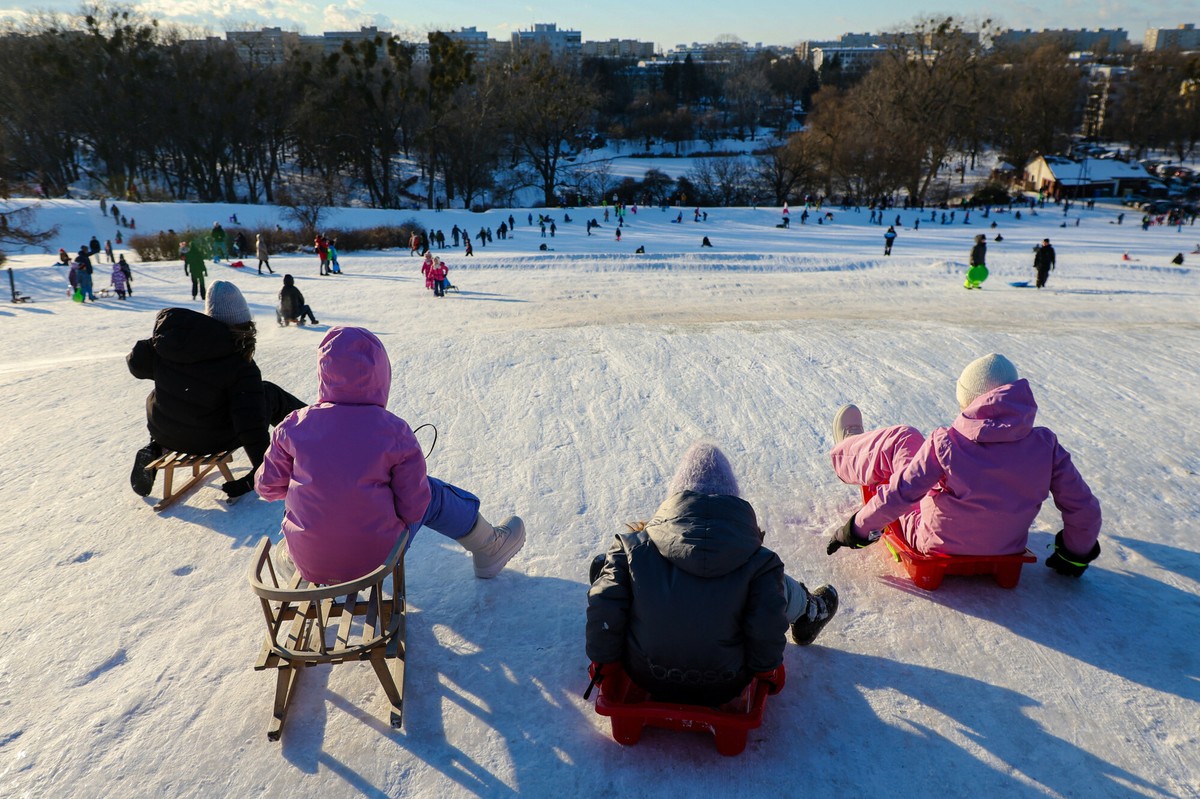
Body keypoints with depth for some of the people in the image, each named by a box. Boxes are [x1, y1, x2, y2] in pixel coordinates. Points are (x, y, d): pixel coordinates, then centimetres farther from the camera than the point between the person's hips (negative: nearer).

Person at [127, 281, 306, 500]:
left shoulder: (171, 331, -10)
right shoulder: (241, 366, -22)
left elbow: (137, 363, 1)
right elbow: (250, 423, -24)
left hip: (164, 433, 4)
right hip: (211, 441, -4)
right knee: (269, 394, 13)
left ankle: (154, 449, 21)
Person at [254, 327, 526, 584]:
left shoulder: (293, 426, -8)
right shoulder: (395, 431, -16)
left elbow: (268, 487, 3)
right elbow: (414, 507, -12)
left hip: (307, 562, 4)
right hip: (374, 558, -3)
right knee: (432, 493, 18)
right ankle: (488, 547, 37)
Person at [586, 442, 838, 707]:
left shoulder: (633, 548, -14)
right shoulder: (758, 563, -17)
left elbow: (604, 611, -12)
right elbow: (767, 633, -15)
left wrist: (602, 661, 5)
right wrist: (764, 672, 6)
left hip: (645, 682, 1)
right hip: (722, 691, -1)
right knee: (780, 585, 18)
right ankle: (810, 614, 48)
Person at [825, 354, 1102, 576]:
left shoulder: (945, 446, -29)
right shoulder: (1045, 446, -18)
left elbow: (896, 496, -25)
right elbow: (1084, 510, -10)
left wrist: (856, 530, -8)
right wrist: (1076, 555, 11)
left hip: (935, 545, -4)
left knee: (899, 440, 10)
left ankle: (848, 453, 43)